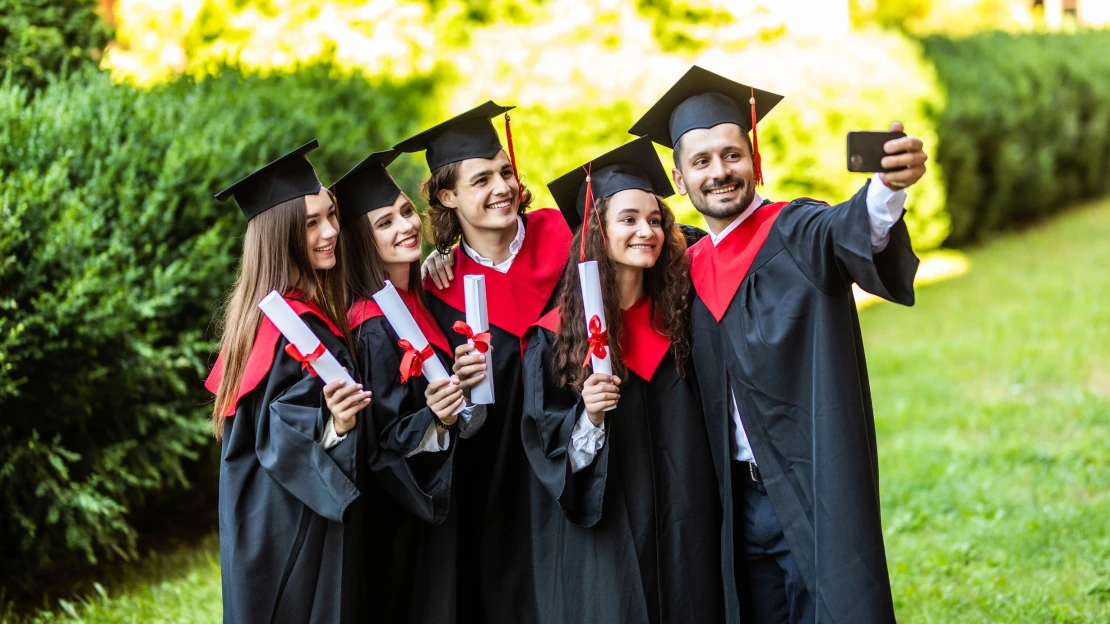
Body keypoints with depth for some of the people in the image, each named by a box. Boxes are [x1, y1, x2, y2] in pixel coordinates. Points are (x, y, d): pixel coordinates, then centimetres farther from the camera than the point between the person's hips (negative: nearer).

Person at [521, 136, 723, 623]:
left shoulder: (679, 314, 5)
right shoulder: (556, 335, -4)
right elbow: (545, 445, -5)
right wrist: (588, 417, -21)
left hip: (685, 527, 3)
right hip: (605, 534, -3)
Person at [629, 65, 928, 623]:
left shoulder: (796, 233, -7)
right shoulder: (692, 268, 10)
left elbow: (847, 230, -31)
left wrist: (888, 186, -52)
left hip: (813, 492, -5)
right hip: (740, 498, 6)